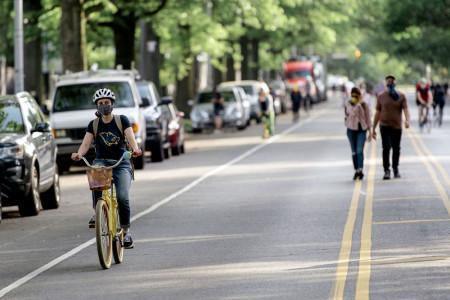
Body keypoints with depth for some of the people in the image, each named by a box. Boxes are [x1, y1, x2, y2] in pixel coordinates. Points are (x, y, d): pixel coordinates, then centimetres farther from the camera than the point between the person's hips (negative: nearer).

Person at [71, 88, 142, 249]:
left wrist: (135, 149, -32)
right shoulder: (94, 124, 10)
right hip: (101, 162, 1)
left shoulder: (122, 120, 5)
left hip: (121, 164, -1)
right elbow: (86, 143, -2)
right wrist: (79, 154, -24)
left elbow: (130, 137, -10)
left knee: (122, 196, -22)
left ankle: (126, 231, -5)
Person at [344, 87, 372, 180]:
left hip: (361, 130, -2)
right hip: (351, 129, 2)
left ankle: (360, 170, -20)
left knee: (360, 150, -15)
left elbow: (367, 118, 4)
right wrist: (358, 103, -11)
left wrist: (370, 131, 3)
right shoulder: (348, 104, 3)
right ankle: (356, 171, 16)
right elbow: (353, 112, -9)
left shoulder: (364, 105, 0)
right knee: (354, 151, 6)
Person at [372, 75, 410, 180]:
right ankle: (386, 170, -12)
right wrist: (373, 129, 8)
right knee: (386, 148, -13)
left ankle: (395, 169, 25)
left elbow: (405, 109, -8)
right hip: (385, 126, -1)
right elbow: (378, 113, 9)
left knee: (396, 149, 8)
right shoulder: (381, 96, 5)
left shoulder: (401, 96, 4)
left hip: (397, 126, 1)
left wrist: (407, 120, -28)